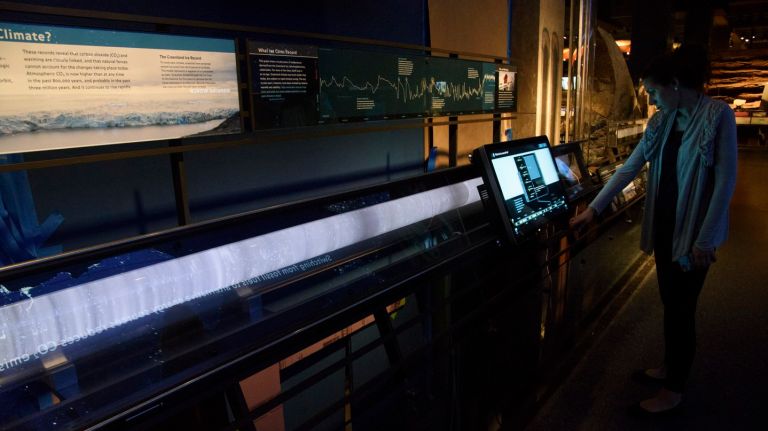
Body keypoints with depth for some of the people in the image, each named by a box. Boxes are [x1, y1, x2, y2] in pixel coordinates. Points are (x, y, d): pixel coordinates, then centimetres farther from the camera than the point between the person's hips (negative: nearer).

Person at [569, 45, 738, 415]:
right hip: (664, 224, 6)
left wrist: (705, 239, -17)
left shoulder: (718, 115, -14)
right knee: (670, 301, 18)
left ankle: (673, 392, 19)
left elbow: (726, 181, -15)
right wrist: (593, 208, 2)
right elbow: (629, 168, 6)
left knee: (681, 307, 3)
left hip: (694, 230, -6)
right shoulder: (661, 121, 6)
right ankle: (670, 367, 38)